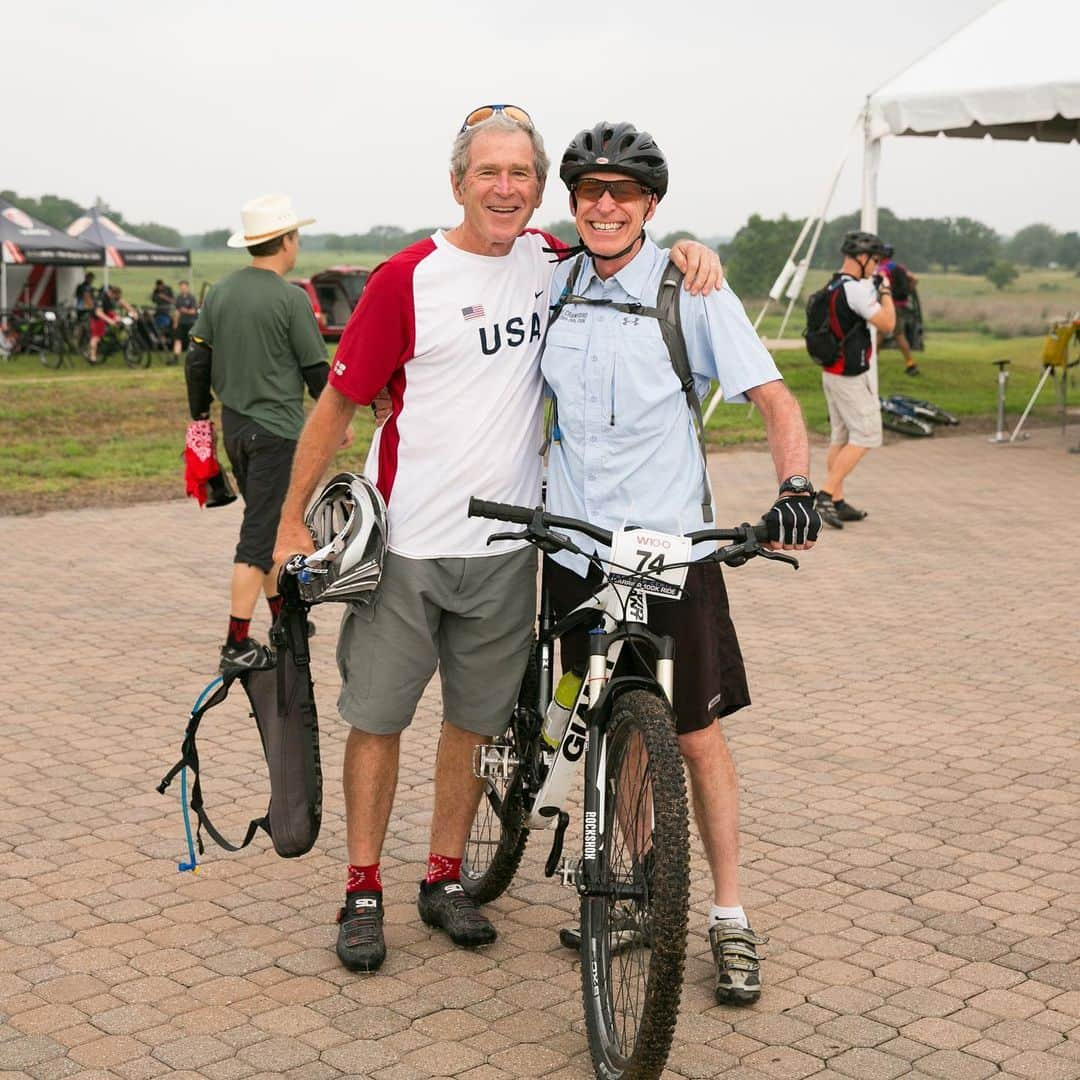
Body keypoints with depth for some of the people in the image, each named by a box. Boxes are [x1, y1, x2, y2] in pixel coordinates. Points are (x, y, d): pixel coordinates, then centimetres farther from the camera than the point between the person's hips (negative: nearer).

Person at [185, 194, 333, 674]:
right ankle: (237, 647, -4)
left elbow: (197, 361, 8)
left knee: (269, 523, 20)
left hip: (235, 425, 7)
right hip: (277, 428, -7)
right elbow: (316, 370, -9)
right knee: (260, 534, -4)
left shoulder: (219, 292, 5)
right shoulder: (290, 298, -14)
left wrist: (200, 415, 19)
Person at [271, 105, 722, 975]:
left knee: (476, 719, 12)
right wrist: (292, 521, -5)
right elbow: (338, 404, -5)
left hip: (502, 544, 4)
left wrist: (688, 251, -3)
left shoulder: (550, 262, 4)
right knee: (378, 716, 5)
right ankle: (363, 891, 20)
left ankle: (445, 879, 28)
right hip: (403, 543, -4)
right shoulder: (408, 279, -10)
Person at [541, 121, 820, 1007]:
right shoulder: (554, 289, 6)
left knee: (693, 732, 2)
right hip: (576, 548, 4)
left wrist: (796, 488, -24)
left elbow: (773, 398, -8)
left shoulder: (691, 291, -6)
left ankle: (730, 918, 15)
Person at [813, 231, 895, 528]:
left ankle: (838, 503, 15)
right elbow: (887, 324, -16)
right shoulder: (855, 288, -18)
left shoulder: (832, 286, 12)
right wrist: (886, 291, -4)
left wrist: (875, 291, 17)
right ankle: (825, 495, -12)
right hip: (851, 376, -10)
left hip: (831, 371, 10)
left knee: (841, 436, 13)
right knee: (865, 436, -6)